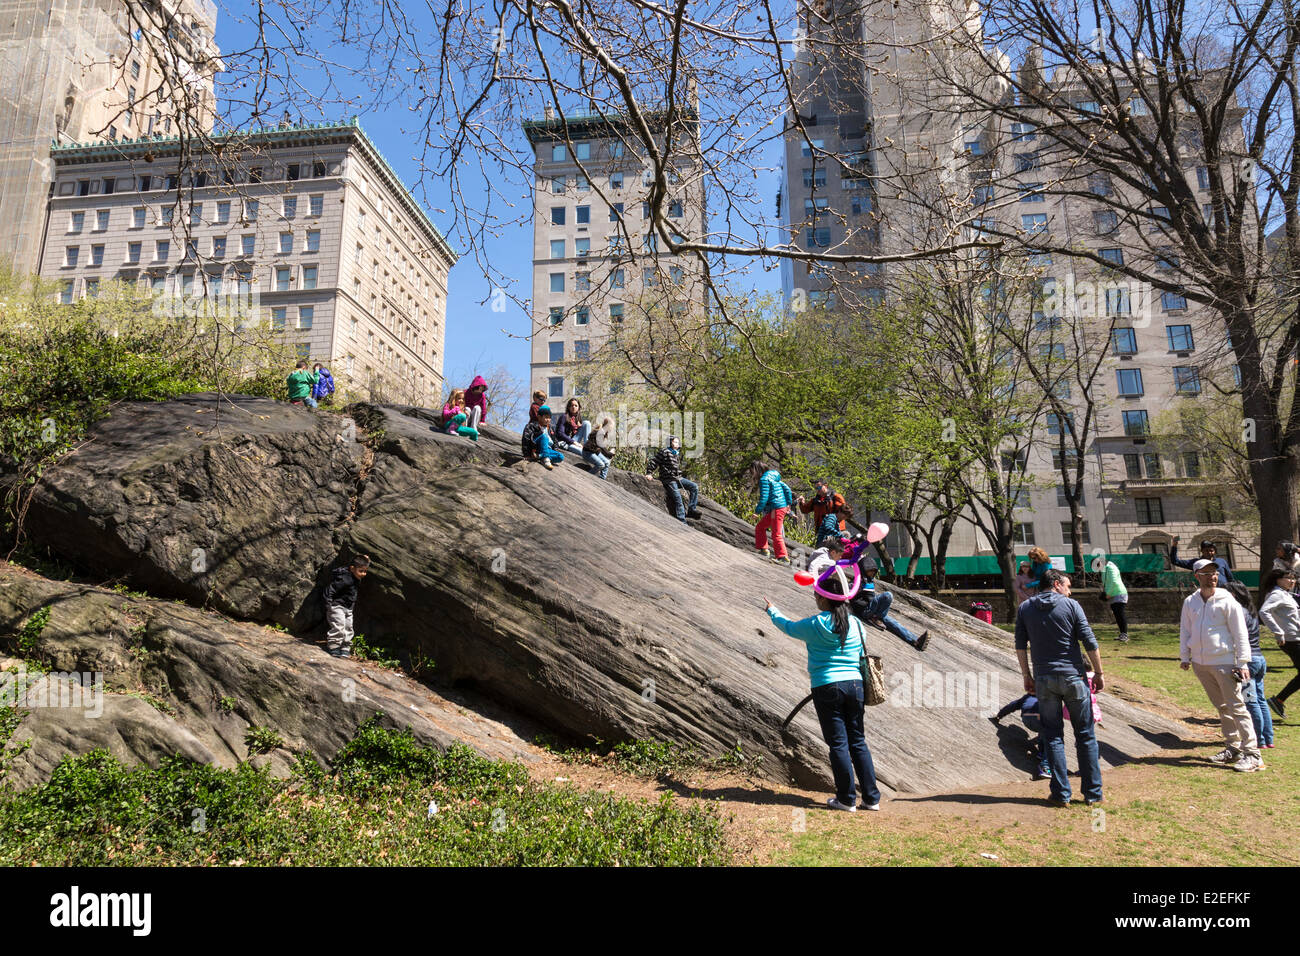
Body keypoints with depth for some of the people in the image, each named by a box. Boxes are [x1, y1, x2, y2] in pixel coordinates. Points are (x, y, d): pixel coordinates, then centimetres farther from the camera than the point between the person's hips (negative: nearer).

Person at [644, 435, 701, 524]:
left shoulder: (678, 454, 21)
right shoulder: (664, 452, -3)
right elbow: (653, 462, -4)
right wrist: (649, 473, -10)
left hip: (679, 478, 8)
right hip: (669, 480, -8)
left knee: (695, 487, -7)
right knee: (677, 498, -18)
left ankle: (691, 509, -8)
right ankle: (682, 521, -20)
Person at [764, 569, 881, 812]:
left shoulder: (815, 624, -7)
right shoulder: (856, 623, 5)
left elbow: (789, 626, 11)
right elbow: (863, 657, 11)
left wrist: (773, 611, 31)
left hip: (827, 688, -4)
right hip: (854, 685, 4)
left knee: (838, 744, 3)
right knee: (858, 742, 12)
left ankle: (847, 799, 10)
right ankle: (872, 798, 15)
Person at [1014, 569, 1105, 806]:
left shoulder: (1025, 608, 5)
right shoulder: (1071, 605, -3)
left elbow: (1020, 645, 5)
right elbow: (1090, 642, -5)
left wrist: (1026, 676, 13)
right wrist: (1098, 673, 4)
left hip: (1044, 680, 2)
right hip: (1073, 678, -2)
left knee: (1053, 737, 8)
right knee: (1085, 735, 10)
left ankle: (1061, 794, 8)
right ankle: (1092, 793, 15)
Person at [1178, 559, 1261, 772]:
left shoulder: (1227, 601, -6)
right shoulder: (1190, 602, 7)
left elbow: (1240, 633, -6)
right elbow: (1185, 631, 15)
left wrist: (1242, 663, -10)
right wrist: (1184, 657, 12)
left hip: (1224, 662, -5)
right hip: (1200, 663, 5)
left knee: (1236, 706, -7)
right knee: (1222, 707, 14)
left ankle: (1252, 753, -4)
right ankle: (1233, 748, 22)